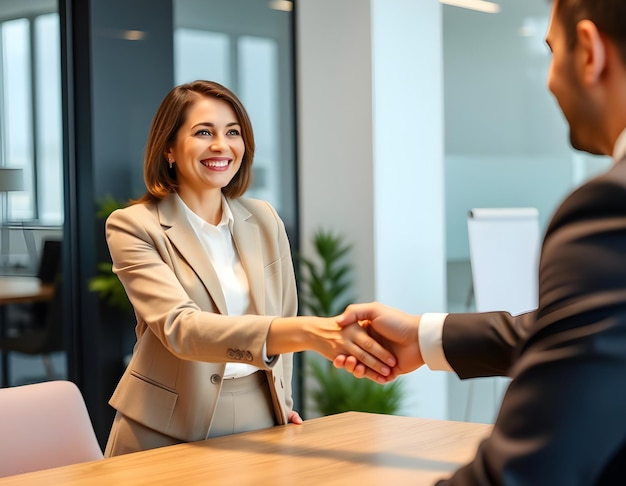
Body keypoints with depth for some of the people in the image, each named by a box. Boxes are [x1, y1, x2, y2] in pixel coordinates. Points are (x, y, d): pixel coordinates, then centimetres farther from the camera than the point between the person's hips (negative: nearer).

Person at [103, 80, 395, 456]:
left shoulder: (264, 220, 4)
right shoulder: (133, 226, -11)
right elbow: (180, 328, -26)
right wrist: (305, 332, -38)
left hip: (259, 425, 4)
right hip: (171, 432, -4)